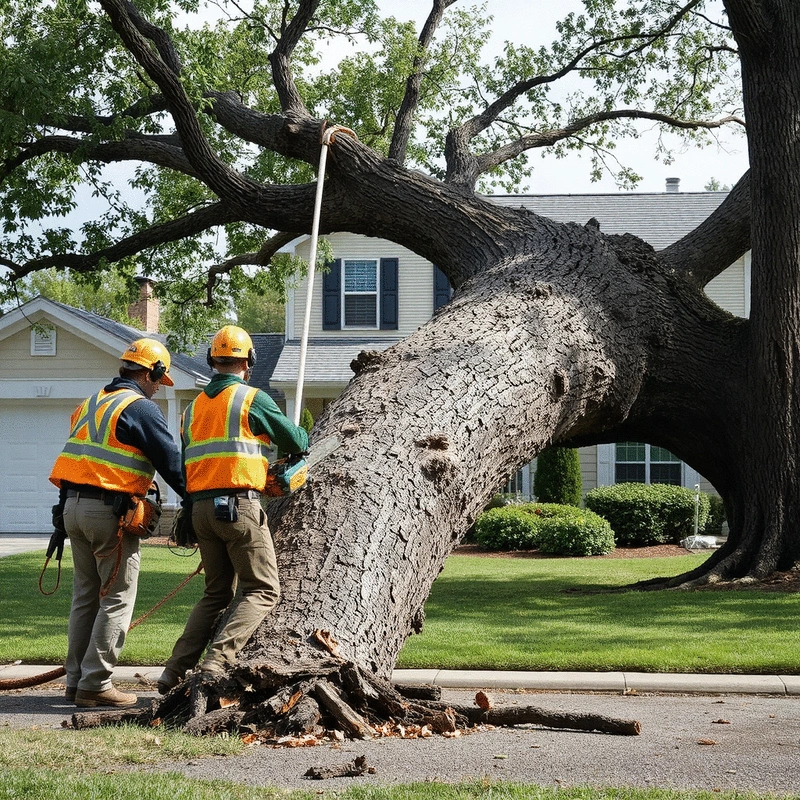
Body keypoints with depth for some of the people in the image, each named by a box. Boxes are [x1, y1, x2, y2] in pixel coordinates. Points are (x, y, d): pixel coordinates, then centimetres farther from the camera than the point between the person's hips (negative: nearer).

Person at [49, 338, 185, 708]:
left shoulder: (91, 404, 18)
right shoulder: (141, 409, -8)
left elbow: (80, 457, 18)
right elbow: (171, 463, -9)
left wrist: (72, 502, 18)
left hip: (73, 506, 8)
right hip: (109, 510, -8)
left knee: (86, 596, 14)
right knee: (117, 600, -3)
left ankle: (76, 679, 16)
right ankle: (95, 685, -4)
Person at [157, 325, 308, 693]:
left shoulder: (193, 408, 17)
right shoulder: (252, 399, -3)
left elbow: (186, 466, 16)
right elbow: (295, 442, 4)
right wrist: (302, 435, 27)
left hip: (201, 507, 7)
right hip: (239, 505, -7)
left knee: (216, 593, 17)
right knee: (262, 591, -1)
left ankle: (175, 671, 7)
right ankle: (217, 660, -19)